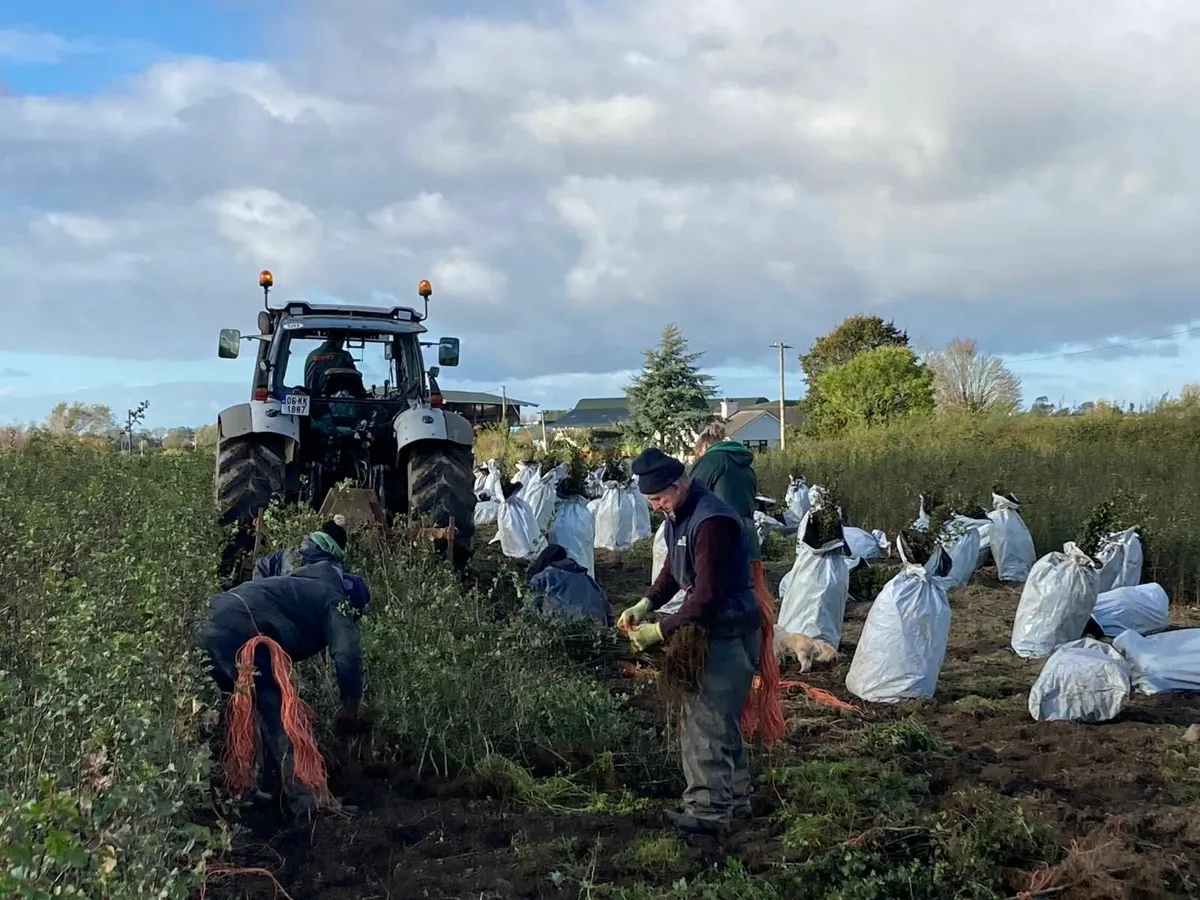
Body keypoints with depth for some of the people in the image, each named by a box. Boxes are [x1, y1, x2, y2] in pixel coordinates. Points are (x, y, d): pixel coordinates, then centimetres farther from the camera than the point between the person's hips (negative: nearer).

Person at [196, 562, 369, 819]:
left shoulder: (307, 588, 35)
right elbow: (347, 654, -7)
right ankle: (302, 800, -5)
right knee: (279, 713, -3)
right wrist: (351, 706, 2)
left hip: (212, 626, 9)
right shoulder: (334, 600, 9)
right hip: (238, 632, -9)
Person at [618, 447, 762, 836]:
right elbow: (673, 569, 15)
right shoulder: (680, 514, 6)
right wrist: (645, 604, 0)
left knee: (708, 719, -6)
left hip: (731, 631, -10)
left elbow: (707, 595, -27)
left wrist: (660, 631, -23)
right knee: (716, 716, 17)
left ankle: (709, 810, 2)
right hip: (711, 627, 10)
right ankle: (734, 798, 30)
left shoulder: (711, 521, -26)